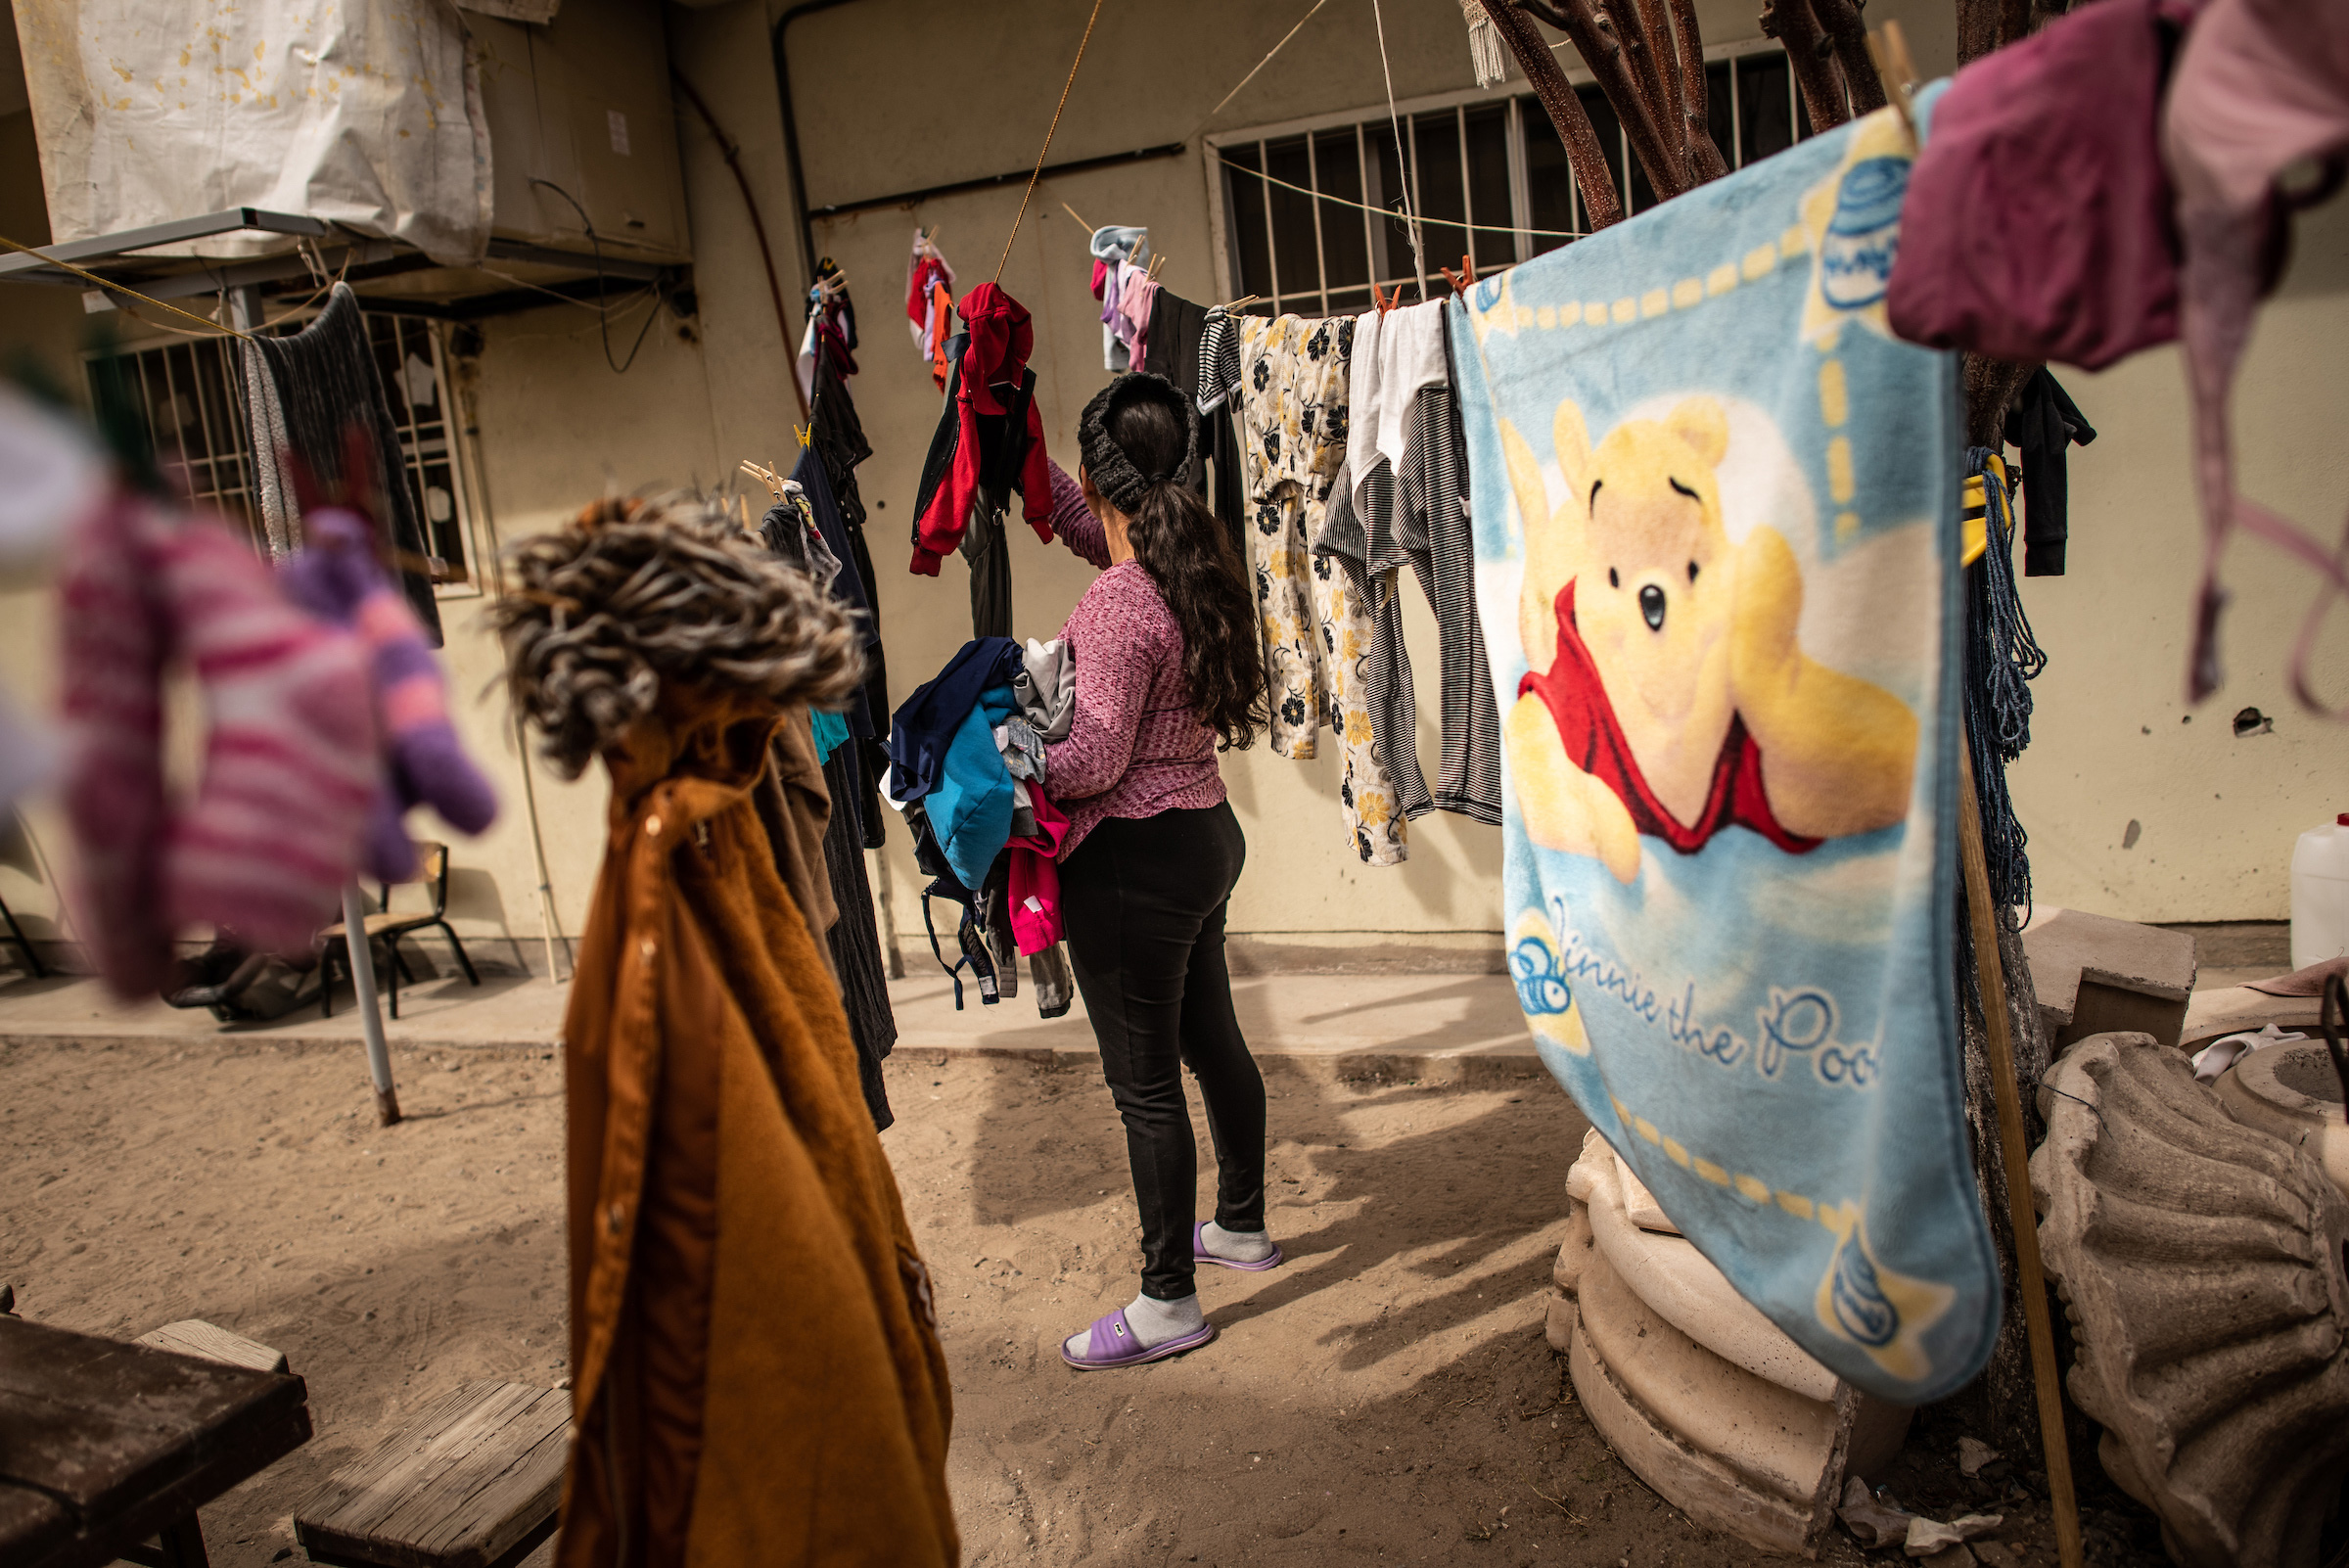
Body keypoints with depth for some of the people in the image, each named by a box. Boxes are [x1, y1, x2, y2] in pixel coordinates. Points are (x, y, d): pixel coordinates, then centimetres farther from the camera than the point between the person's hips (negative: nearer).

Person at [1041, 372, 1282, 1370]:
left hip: (1132, 860, -9)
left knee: (1145, 1084, 3)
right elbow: (1072, 517, 21)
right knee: (1211, 1040, 22)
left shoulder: (1119, 601, -22)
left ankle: (1168, 1303, 17)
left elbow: (1095, 759, -22)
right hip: (1205, 836, 9)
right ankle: (1242, 1225, 42)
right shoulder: (1194, 567, 5)